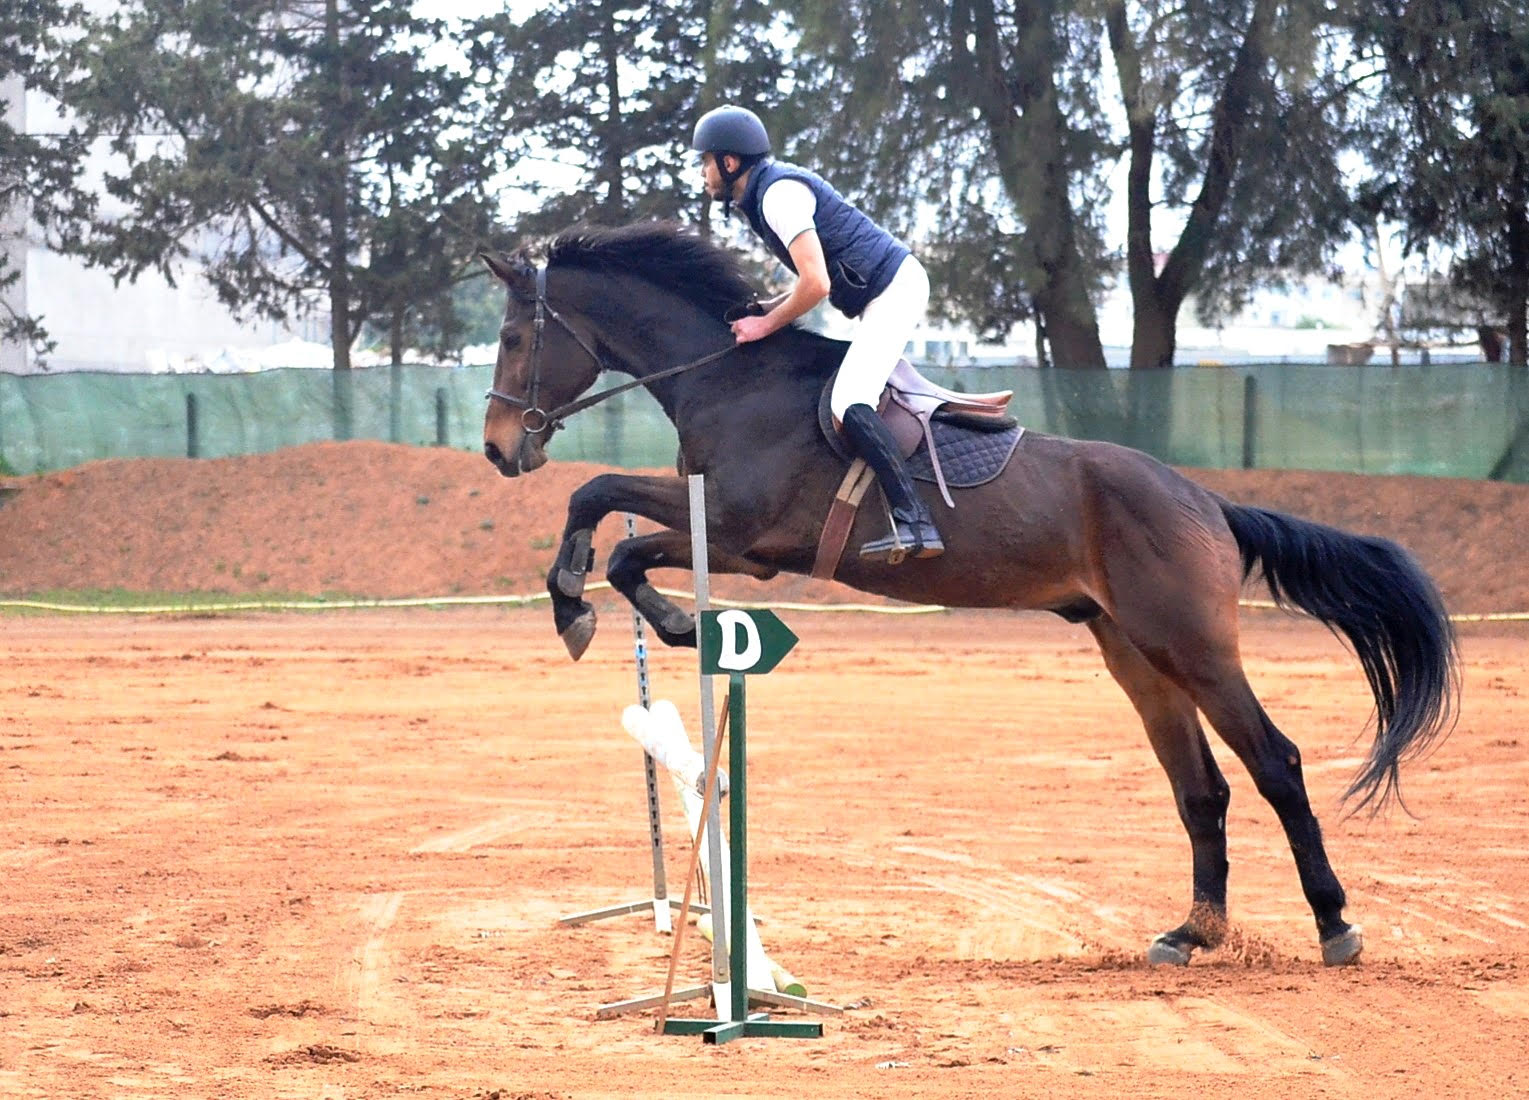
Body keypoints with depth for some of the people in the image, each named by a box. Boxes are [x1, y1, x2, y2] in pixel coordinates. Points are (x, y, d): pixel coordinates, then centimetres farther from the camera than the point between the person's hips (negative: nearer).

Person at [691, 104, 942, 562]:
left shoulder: (779, 193, -16)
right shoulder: (767, 192, 17)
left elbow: (816, 284, -23)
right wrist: (763, 309, 11)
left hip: (894, 286, -11)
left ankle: (914, 523, -31)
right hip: (890, 288, 11)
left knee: (849, 404, -23)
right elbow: (818, 278, 23)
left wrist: (766, 324, -10)